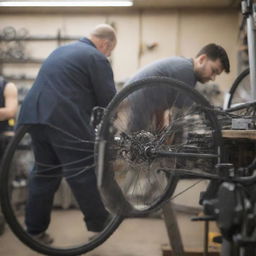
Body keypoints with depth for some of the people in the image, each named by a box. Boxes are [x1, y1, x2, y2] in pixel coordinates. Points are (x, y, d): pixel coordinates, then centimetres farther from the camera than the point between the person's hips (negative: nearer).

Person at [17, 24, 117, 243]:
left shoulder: (61, 50, 27)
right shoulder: (96, 58, -1)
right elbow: (109, 100, -3)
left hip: (35, 114, 9)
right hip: (65, 120, -8)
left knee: (45, 173, 15)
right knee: (84, 172, 3)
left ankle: (35, 229, 21)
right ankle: (98, 221, 14)